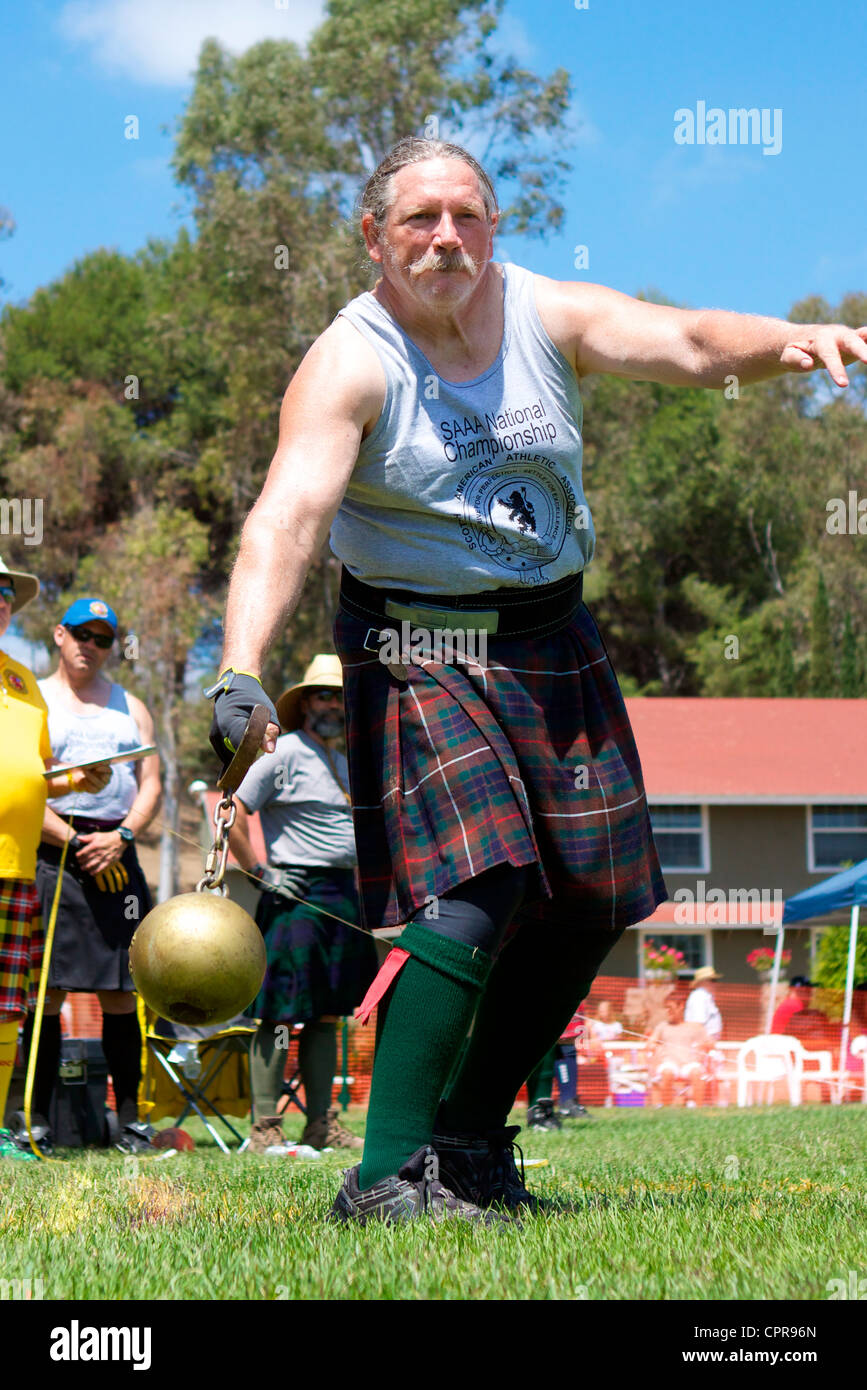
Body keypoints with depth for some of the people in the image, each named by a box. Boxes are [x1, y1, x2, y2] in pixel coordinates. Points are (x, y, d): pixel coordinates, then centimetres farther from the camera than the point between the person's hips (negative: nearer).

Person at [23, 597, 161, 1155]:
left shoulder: (131, 707, 19)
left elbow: (151, 787, 12)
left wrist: (118, 837, -6)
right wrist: (75, 842, -11)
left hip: (117, 854, 3)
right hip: (51, 853, -3)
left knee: (119, 992, 0)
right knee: (48, 989, -7)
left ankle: (130, 1115, 2)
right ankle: (38, 1116, -5)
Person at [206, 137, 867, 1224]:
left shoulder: (549, 317, -1)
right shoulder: (349, 363, -14)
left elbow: (687, 344, -15)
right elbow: (288, 515, -27)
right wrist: (241, 668, -43)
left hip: (554, 644, 6)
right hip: (417, 653, -6)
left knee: (590, 907, 7)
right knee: (474, 889, -24)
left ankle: (472, 1136, 24)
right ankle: (388, 1173, -21)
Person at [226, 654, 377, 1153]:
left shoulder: (346, 765, 20)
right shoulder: (284, 753, -6)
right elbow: (232, 814, -10)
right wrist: (260, 871, -11)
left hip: (343, 900, 8)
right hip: (297, 896, -8)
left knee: (327, 1015, 10)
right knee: (281, 1016, -8)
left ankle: (322, 1123, 15)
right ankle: (265, 1128, -6)